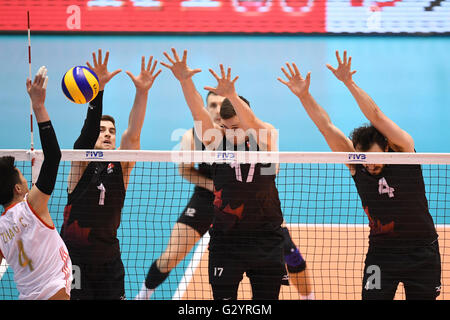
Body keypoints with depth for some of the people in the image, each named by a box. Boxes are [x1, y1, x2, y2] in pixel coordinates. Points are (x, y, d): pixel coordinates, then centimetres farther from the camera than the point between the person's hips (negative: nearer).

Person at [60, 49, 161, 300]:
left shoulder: (121, 166, 4)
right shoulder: (82, 163, -3)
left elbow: (133, 134, -11)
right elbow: (89, 127, -19)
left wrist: (142, 92, -26)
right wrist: (98, 89, -35)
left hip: (109, 258, 3)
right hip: (75, 257, -3)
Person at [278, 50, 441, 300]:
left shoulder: (403, 150, -11)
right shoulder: (355, 163, -5)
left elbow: (376, 116, -23)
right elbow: (327, 127, -11)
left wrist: (349, 83, -31)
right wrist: (303, 95, -20)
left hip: (422, 252, -1)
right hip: (381, 253, 1)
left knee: (424, 297, 4)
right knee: (372, 297, -10)